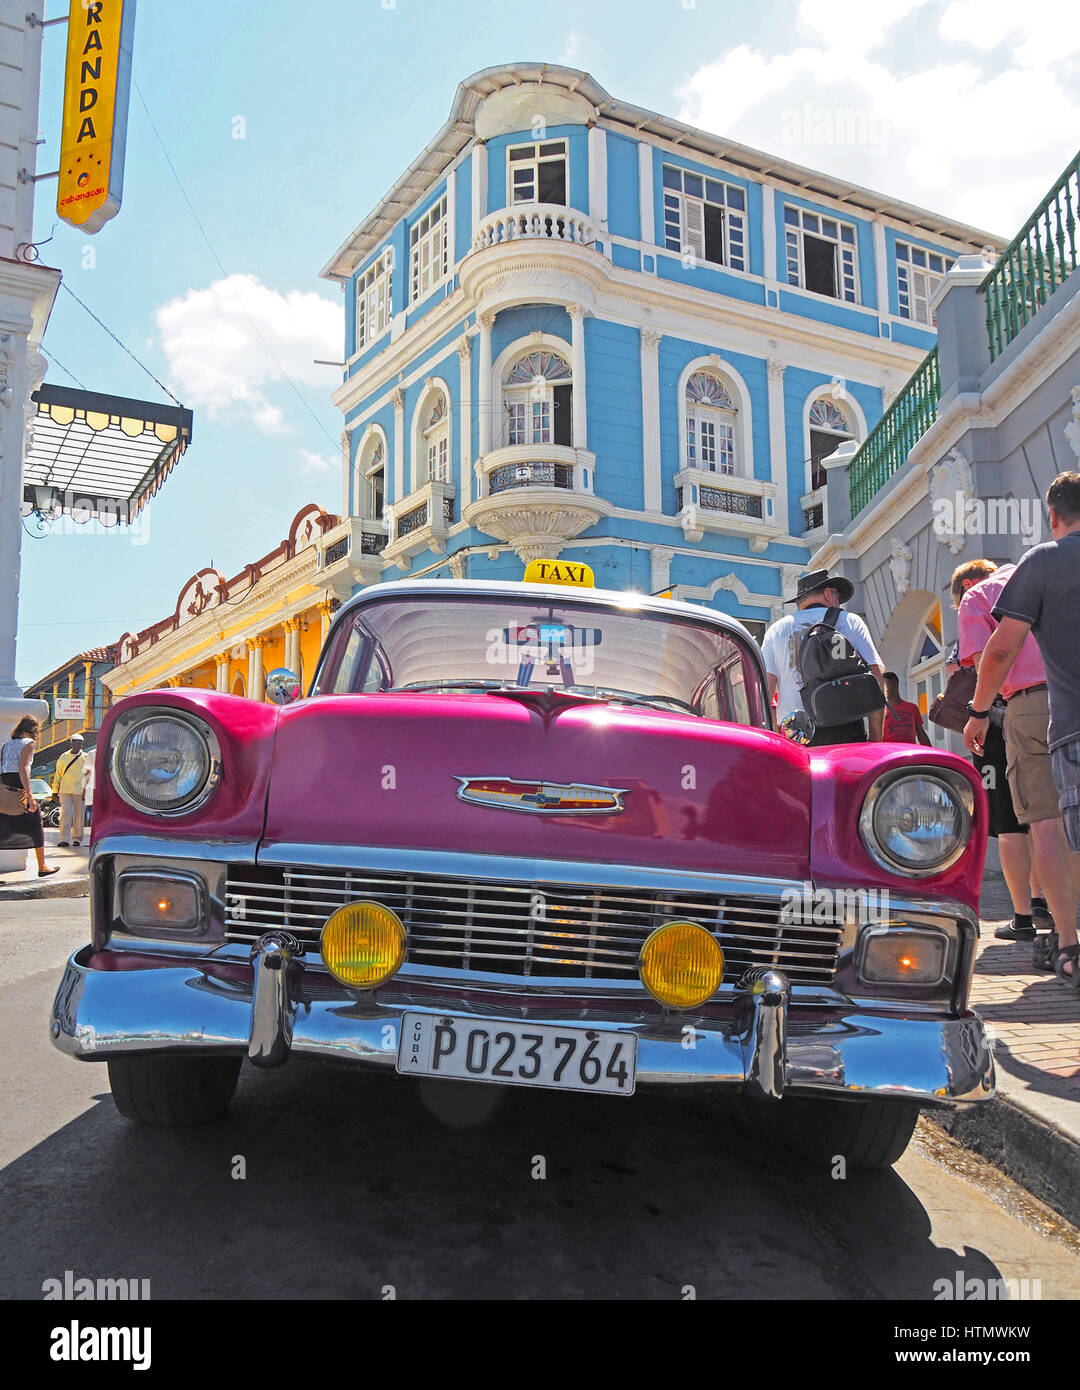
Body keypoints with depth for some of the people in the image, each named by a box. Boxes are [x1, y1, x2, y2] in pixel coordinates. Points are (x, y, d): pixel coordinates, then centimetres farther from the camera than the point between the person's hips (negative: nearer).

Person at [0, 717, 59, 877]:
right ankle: (42, 867, 16)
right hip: (18, 790, -7)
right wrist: (30, 796, -18)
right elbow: (22, 768, -14)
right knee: (36, 827, 8)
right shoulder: (29, 742, -3)